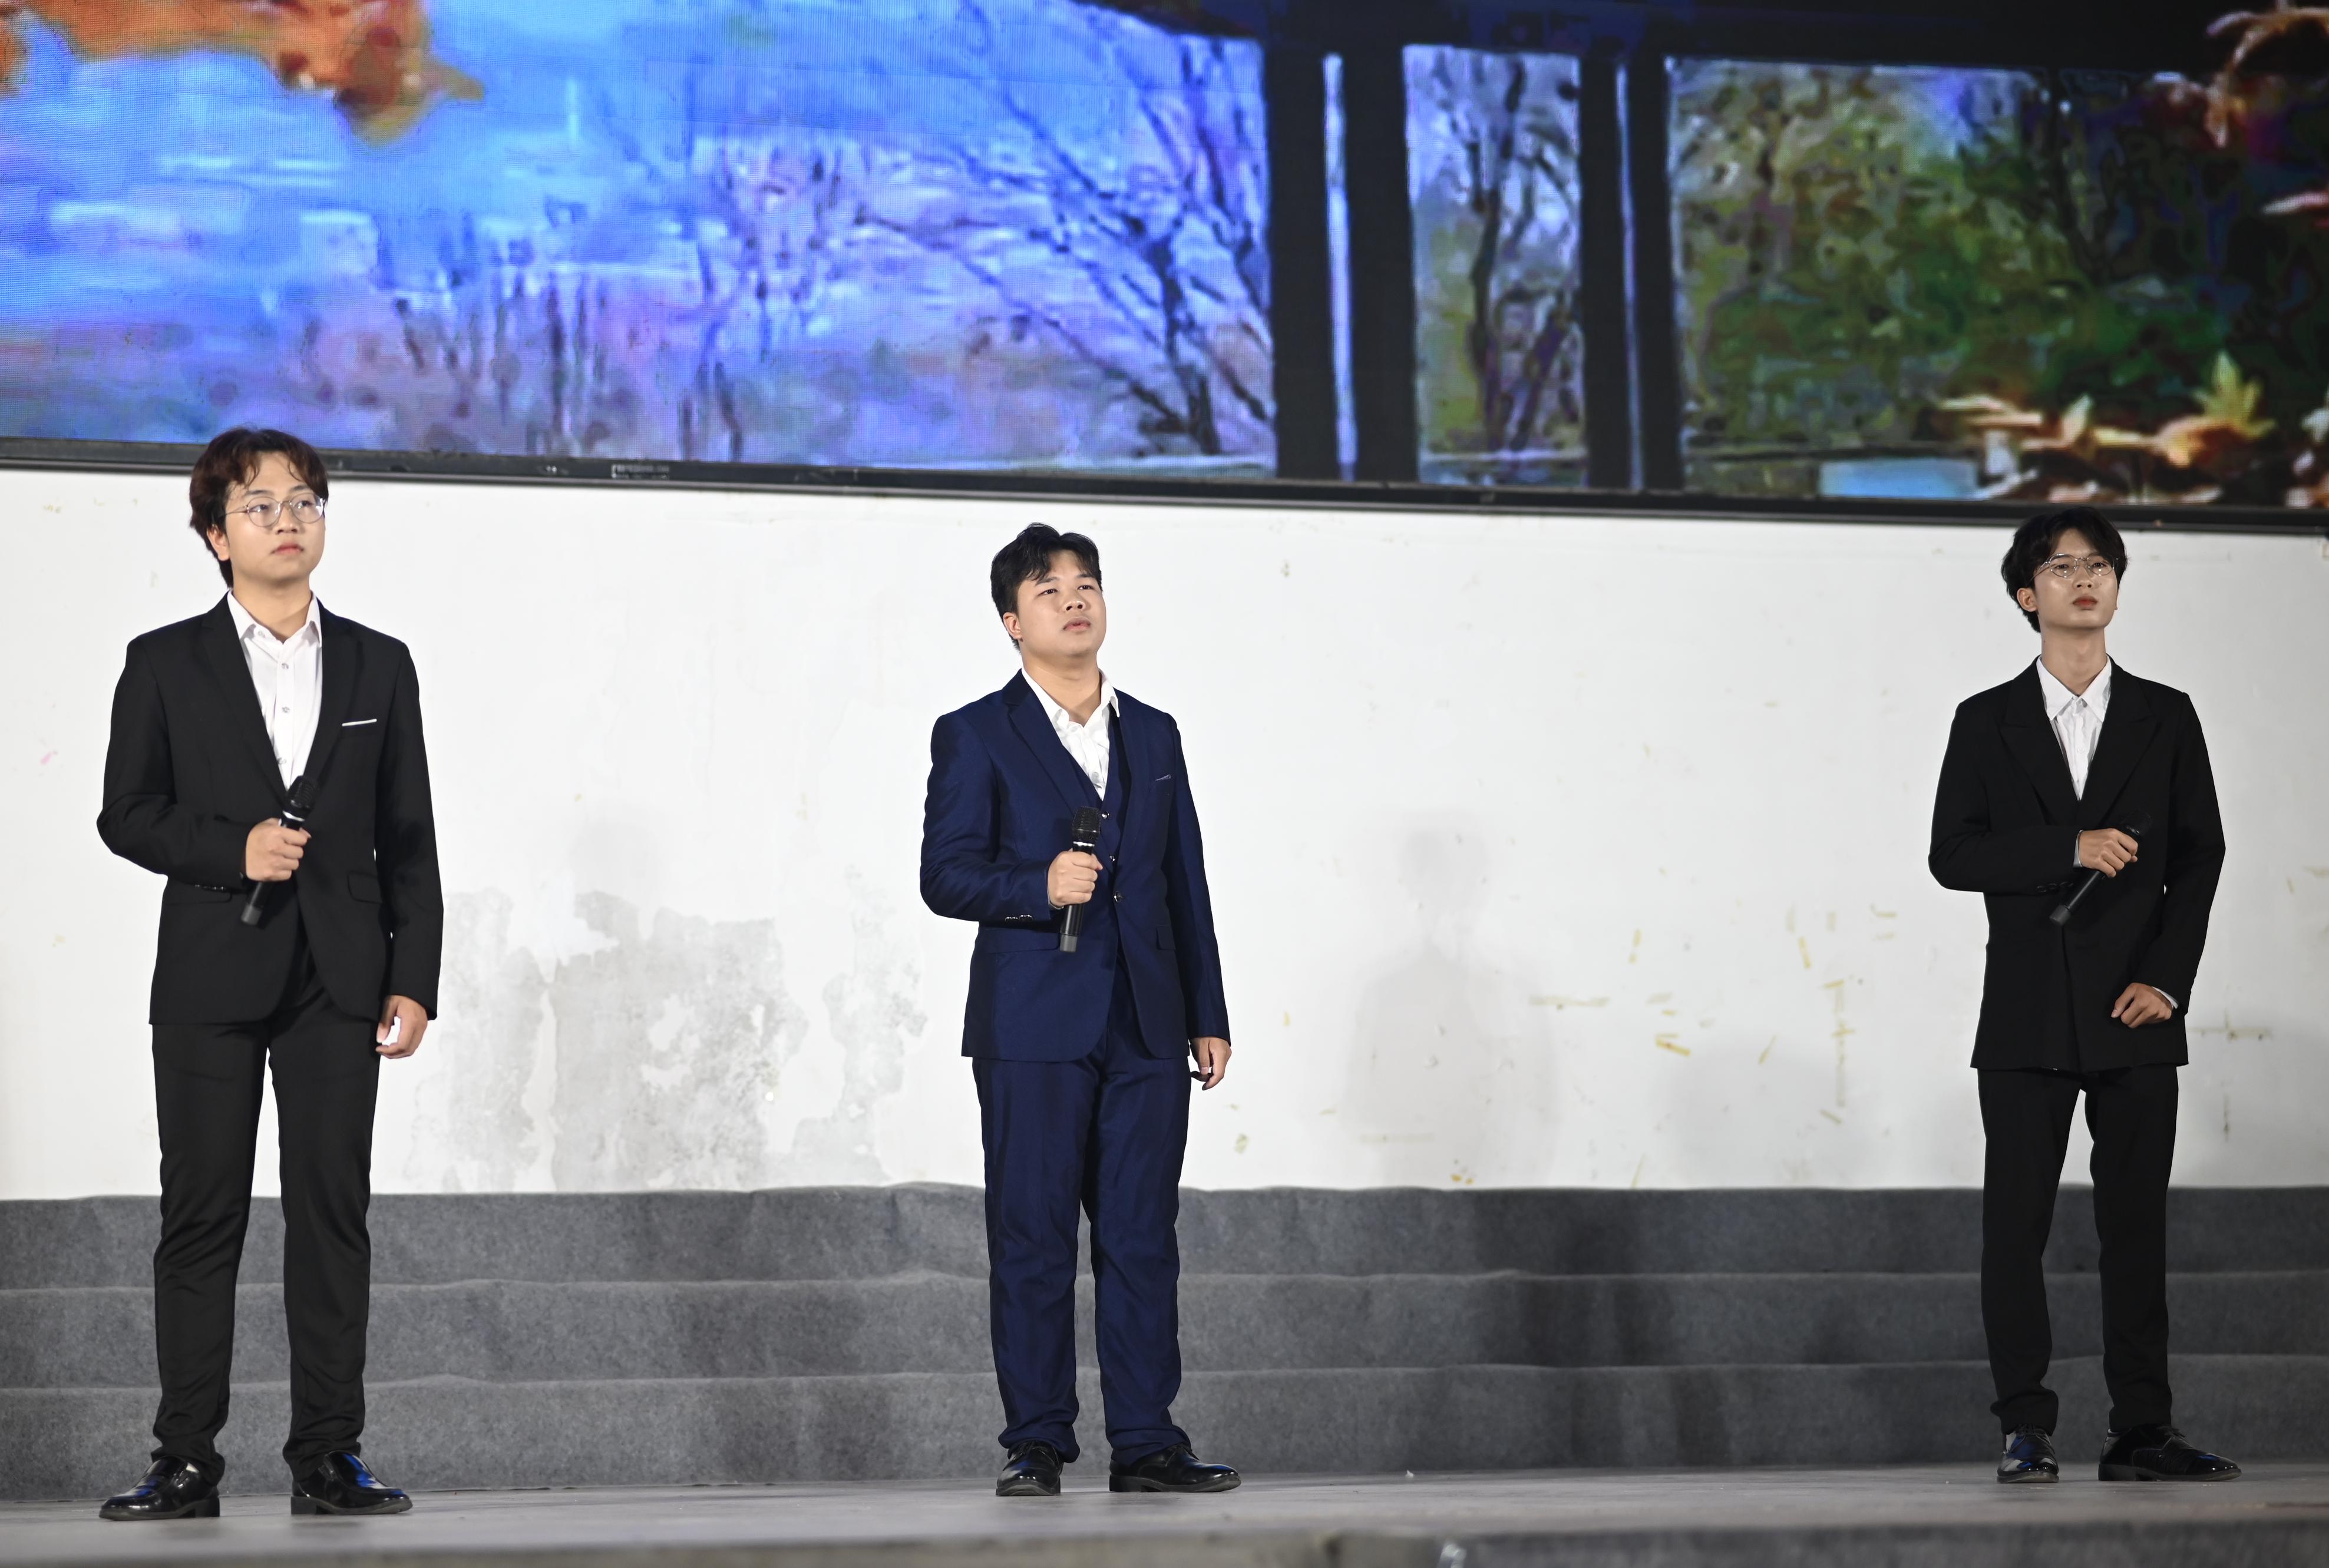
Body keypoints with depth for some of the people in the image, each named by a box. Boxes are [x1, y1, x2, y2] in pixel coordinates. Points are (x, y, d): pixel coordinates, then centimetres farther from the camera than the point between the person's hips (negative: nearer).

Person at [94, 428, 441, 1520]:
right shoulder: (166, 665, 5)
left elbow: (408, 840, 9)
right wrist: (231, 848, -13)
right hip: (211, 978, -1)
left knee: (333, 1213, 0)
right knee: (202, 1217, 0)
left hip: (337, 979, 2)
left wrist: (415, 980, 2)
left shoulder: (378, 666, 10)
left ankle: (327, 1458, 5)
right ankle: (187, 1463, 3)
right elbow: (126, 815, 3)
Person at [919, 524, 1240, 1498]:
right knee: (1033, 1242, -2)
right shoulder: (975, 738, 3)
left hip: (1145, 1029, 4)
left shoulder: (1154, 735, 16)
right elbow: (945, 876, -4)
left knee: (1142, 1238, 2)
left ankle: (1146, 1443, 5)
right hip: (1032, 1025, -4)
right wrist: (1038, 887, -21)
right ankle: (1036, 1446, 2)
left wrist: (1209, 1016, 11)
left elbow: (1186, 884, 16)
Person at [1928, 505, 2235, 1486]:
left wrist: (2166, 980, -6)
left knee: (2137, 1223, 0)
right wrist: (2070, 846, -14)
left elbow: (2199, 856, 5)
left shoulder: (2165, 718, 9)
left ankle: (2141, 1432, 2)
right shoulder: (1987, 724, 7)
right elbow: (1953, 855, -2)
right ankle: (2026, 1430, 3)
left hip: (2135, 1010, 0)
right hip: (2028, 1015, 0)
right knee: (2015, 1223, -2)